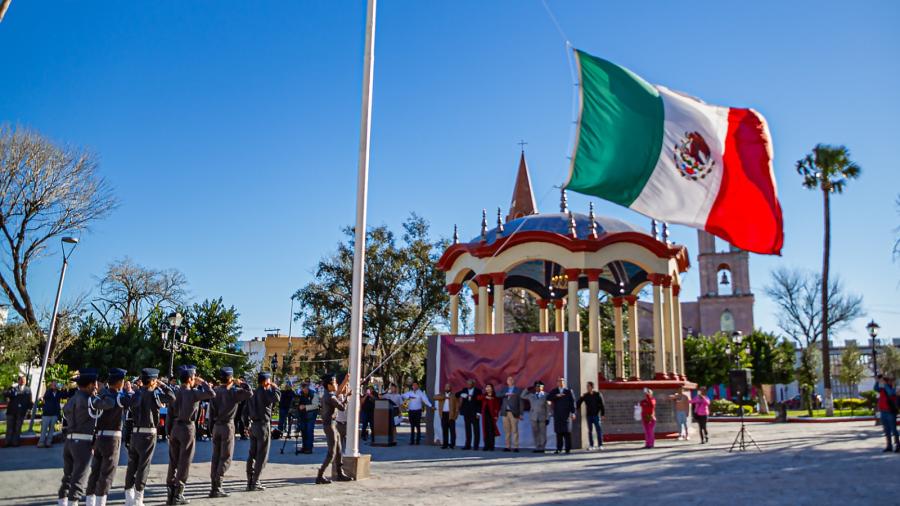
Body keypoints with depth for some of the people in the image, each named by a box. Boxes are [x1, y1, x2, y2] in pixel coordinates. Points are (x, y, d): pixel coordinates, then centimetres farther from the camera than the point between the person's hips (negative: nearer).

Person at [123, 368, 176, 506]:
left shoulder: (137, 394, 7)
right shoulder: (153, 394, -11)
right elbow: (172, 397, -9)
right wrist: (163, 385, 2)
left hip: (135, 432, 6)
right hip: (148, 434, -6)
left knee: (132, 465, 11)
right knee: (143, 466, 0)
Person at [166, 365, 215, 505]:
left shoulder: (175, 393, 6)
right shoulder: (193, 393, -13)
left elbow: (170, 414, 8)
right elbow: (212, 394, -12)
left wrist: (169, 432, 13)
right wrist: (202, 382, -1)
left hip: (175, 427, 6)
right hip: (187, 428, -6)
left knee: (173, 462, 11)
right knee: (184, 463, 1)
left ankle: (171, 494, 15)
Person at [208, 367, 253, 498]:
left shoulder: (215, 391, 6)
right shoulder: (233, 391, -12)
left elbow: (211, 411, 9)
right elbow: (249, 393, -19)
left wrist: (212, 428, 14)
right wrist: (241, 383, -3)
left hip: (216, 426, 6)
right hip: (227, 425, -6)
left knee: (216, 457, 10)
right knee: (226, 458, -1)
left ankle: (213, 486, 12)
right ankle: (217, 487, -6)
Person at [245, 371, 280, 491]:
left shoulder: (252, 393, 11)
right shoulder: (264, 392, -14)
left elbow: (246, 411, 13)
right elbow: (276, 397, -31)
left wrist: (248, 425, 17)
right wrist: (275, 387, -12)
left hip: (253, 425, 8)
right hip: (263, 425, -8)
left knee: (252, 454, 12)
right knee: (262, 456, -2)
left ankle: (250, 482, 16)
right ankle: (255, 483, -2)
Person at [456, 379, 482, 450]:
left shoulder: (478, 391, 1)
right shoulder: (464, 390, 12)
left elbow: (480, 402, -2)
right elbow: (457, 394, 8)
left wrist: (478, 412, -9)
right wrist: (462, 395, -12)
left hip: (474, 413, -3)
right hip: (466, 413, 3)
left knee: (476, 429, -3)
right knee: (468, 430, 4)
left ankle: (476, 445, -1)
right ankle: (468, 445, 6)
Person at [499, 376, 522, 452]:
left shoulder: (518, 390, 5)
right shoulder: (504, 389, 17)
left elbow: (521, 402, 2)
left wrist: (521, 414, -4)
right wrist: (505, 394, -16)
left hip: (514, 412, -3)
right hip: (505, 412, 3)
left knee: (515, 431, -5)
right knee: (506, 431, 3)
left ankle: (515, 447, -4)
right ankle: (508, 447, 6)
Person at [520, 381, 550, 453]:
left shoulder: (546, 395, 1)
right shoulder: (531, 395, 11)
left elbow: (548, 408, -1)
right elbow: (522, 396, 19)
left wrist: (547, 418, -6)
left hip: (542, 418, -3)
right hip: (534, 418, 3)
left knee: (542, 433, -1)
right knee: (535, 433, 3)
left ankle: (542, 448, 5)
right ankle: (537, 447, 9)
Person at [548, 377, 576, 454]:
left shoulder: (569, 391, 5)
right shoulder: (553, 391, 11)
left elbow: (572, 402, 1)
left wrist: (573, 412, -7)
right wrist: (556, 396, -18)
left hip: (566, 414, -2)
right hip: (557, 415, 2)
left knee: (567, 432, -3)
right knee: (559, 432, 2)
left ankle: (568, 448, 2)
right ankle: (559, 448, 6)